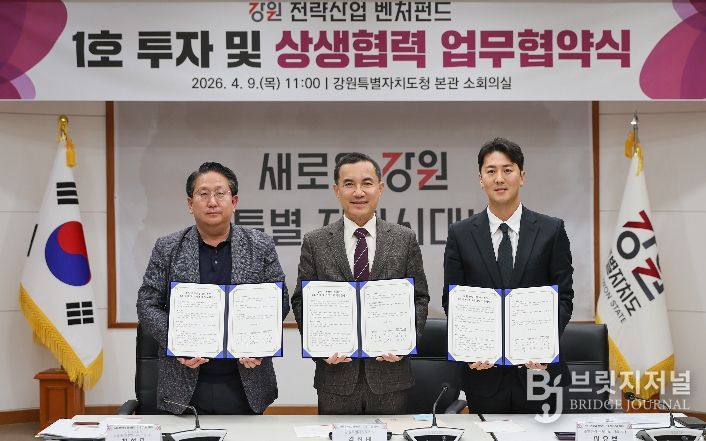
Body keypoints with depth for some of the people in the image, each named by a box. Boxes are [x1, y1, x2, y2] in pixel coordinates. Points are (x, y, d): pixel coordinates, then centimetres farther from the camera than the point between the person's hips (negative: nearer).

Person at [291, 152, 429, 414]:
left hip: (389, 372, 0)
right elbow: (301, 302, 4)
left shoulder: (405, 240, 5)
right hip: (336, 375, 0)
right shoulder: (315, 243, 4)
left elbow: (419, 299, 6)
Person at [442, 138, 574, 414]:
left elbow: (564, 297, 1)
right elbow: (452, 300, 4)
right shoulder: (460, 234, 4)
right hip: (484, 372, 0)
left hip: (538, 369, 0)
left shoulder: (552, 231, 2)